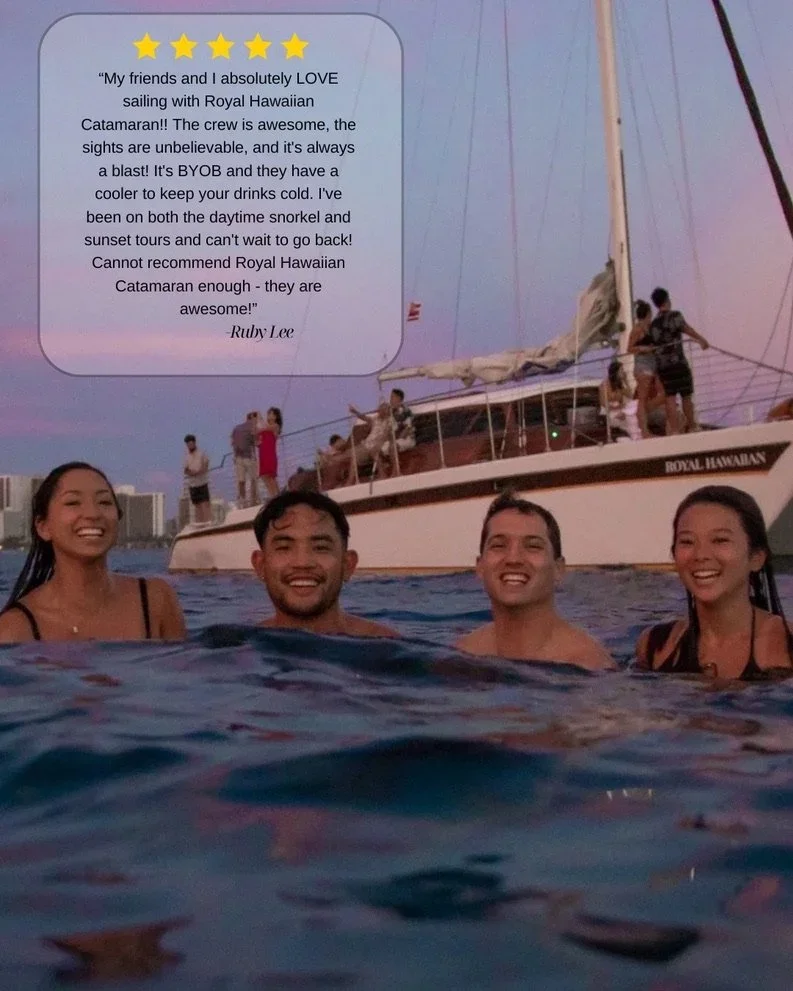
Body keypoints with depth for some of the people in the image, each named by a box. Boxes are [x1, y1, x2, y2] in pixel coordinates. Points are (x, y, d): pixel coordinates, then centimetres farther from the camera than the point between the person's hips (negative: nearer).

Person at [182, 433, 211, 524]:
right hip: (192, 485, 4)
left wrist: (197, 472, -21)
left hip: (202, 483, -4)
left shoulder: (201, 454, -1)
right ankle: (199, 522, 8)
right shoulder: (186, 456, 11)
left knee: (205, 503, -10)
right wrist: (187, 471, -14)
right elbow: (186, 470, 10)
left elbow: (205, 467, -6)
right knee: (197, 505, 6)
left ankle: (208, 521, -13)